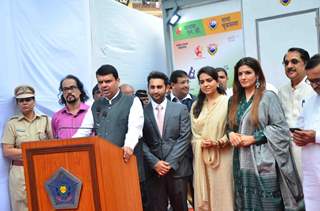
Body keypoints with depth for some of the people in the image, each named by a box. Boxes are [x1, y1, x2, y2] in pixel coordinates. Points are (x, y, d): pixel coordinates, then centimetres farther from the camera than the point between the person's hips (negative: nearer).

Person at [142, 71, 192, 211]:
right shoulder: (142, 112, 2)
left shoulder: (180, 109, 3)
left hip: (177, 168, 0)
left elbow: (185, 138, -3)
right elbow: (142, 142, 0)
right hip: (153, 170, 0)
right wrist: (155, 163, -11)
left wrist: (170, 163, -10)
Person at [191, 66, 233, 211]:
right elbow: (193, 132, 12)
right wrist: (200, 143, -6)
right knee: (204, 197, 8)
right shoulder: (196, 105, 12)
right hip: (201, 158, 5)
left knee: (222, 195, 1)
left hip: (222, 157, -5)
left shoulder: (227, 102, -7)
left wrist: (218, 142, -18)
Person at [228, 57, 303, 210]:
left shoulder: (268, 96, -5)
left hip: (263, 162, -5)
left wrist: (253, 138, -14)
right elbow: (230, 125, 19)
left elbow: (280, 127, -9)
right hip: (242, 162, 5)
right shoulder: (235, 100, 13)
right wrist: (231, 134, -4)